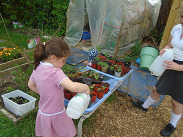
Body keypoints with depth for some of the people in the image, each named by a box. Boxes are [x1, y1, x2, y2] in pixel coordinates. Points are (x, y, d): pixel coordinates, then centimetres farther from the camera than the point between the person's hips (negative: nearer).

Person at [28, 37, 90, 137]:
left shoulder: (37, 68, -6)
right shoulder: (55, 72, -31)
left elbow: (31, 85, 10)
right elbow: (73, 87, -44)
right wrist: (86, 87, -27)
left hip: (43, 112, 7)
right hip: (56, 115, -7)